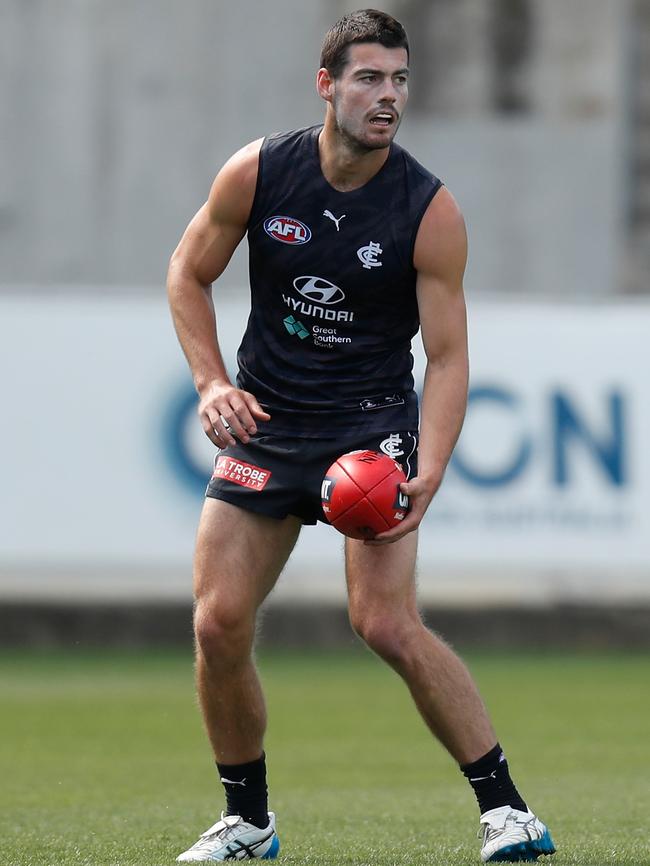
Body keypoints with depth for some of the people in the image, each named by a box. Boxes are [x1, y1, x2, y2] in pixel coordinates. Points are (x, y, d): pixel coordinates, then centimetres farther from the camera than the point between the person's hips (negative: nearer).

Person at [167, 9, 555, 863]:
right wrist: (212, 384, -5)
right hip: (264, 420, 3)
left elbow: (447, 355, -11)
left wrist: (428, 474, -25)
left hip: (373, 422, -3)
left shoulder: (430, 212, -12)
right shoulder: (256, 173, -7)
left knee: (386, 623, -19)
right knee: (219, 622, -4)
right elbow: (188, 274, 9)